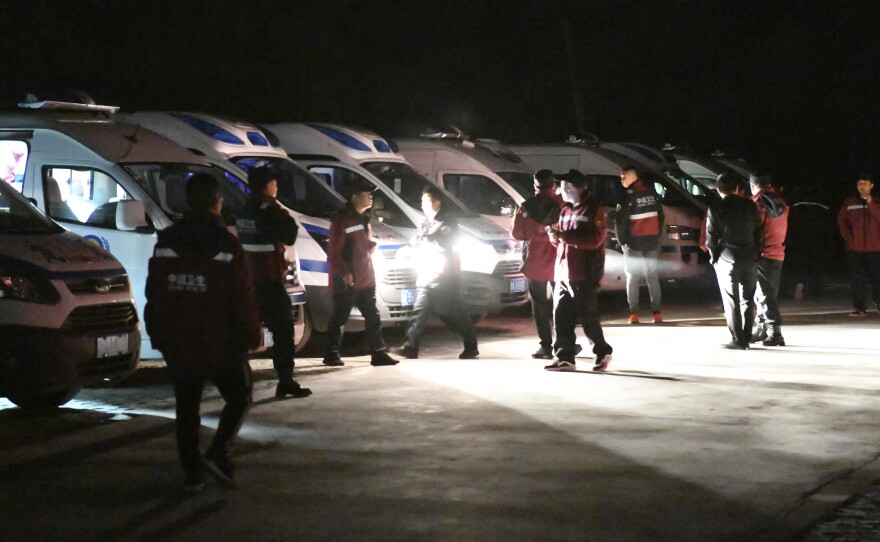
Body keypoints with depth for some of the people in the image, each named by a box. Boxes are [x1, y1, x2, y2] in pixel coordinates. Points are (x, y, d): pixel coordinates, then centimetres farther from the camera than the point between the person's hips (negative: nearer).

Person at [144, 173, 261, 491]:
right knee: (238, 397, 13)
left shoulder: (165, 244, 3)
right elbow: (243, 299, -12)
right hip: (221, 345, -3)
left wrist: (158, 336, 15)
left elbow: (154, 295, 7)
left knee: (187, 407, 11)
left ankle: (191, 472, 8)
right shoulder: (226, 246, -11)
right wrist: (250, 337, -1)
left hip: (179, 346, 4)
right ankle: (218, 451, -6)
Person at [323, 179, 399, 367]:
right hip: (346, 282, -8)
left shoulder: (364, 219, 13)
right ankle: (331, 354, 12)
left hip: (365, 279, 8)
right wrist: (344, 272, -23)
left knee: (373, 317, 7)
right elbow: (333, 252, -17)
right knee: (339, 319, 1)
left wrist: (371, 245, 9)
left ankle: (379, 353, 11)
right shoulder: (342, 220, -15)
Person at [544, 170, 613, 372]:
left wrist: (565, 235, -23)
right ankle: (565, 357, 7)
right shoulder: (566, 210, 16)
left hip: (585, 274, -7)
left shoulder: (594, 210, -7)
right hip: (563, 272, 7)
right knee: (561, 317, 2)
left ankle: (603, 352, 13)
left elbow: (594, 239, -19)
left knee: (587, 317, -4)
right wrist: (555, 236, -2)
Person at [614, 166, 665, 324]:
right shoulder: (652, 192, 6)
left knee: (632, 278, 2)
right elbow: (660, 216, 13)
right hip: (651, 243, 5)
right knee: (653, 277, 8)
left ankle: (634, 313, -3)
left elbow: (621, 221, -13)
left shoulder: (628, 196, -13)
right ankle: (657, 312, 3)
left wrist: (622, 241, -2)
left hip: (634, 244, -5)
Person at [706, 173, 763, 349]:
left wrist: (714, 258, 8)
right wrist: (755, 254, 14)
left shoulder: (715, 209, -6)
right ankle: (746, 338, 13)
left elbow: (711, 238, -5)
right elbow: (759, 233, 6)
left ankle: (737, 340, -3)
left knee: (731, 302, 0)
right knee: (747, 301, 11)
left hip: (727, 260, -3)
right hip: (750, 260, 3)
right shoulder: (750, 206, 4)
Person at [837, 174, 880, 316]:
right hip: (855, 248, 1)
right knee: (857, 279, -2)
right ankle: (860, 308, 1)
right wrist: (848, 238, -2)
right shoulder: (849, 203, 7)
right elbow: (841, 221, 8)